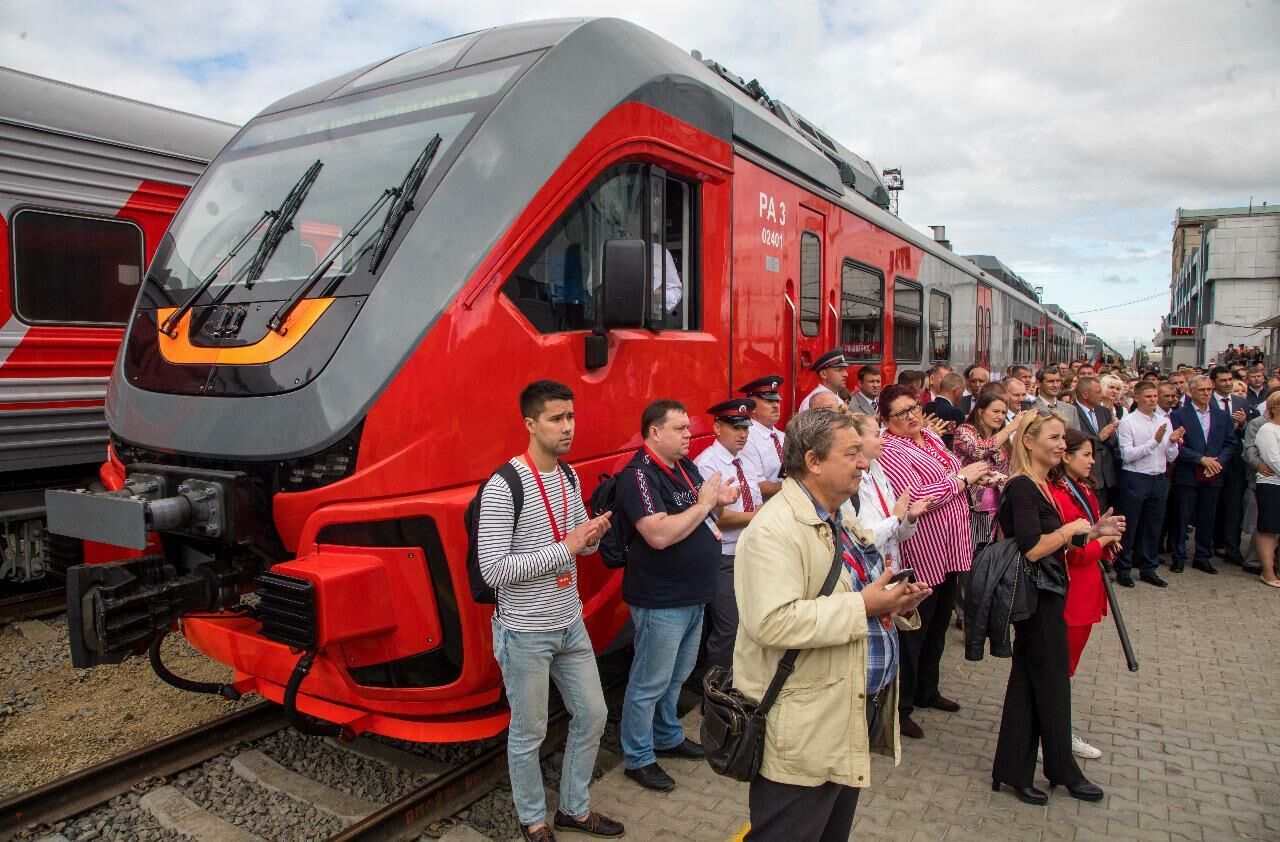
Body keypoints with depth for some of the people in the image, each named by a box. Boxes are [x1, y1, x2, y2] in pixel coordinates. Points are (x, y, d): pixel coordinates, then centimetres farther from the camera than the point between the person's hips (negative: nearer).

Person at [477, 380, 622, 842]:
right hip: (525, 634, -7)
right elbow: (492, 570, -25)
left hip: (571, 625, 7)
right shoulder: (503, 487, -21)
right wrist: (564, 548, -24)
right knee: (529, 734, 10)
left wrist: (593, 535, -10)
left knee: (592, 715, 17)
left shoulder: (569, 476, 3)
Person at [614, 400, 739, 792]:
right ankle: (638, 758, 23)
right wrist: (703, 503, -21)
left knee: (677, 676, 24)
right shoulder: (639, 475, -20)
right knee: (650, 683, 6)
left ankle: (668, 736, 43)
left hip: (693, 595, 9)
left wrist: (719, 501, -2)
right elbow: (659, 534, -31)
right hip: (660, 600, -9)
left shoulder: (686, 467, 8)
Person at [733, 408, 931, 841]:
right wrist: (863, 605, -26)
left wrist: (895, 601, -2)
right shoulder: (774, 530, -22)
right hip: (804, 728, -9)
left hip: (856, 712, 9)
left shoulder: (841, 521, 10)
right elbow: (774, 622, -33)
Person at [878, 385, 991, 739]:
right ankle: (900, 707, 16)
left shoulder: (932, 437, 10)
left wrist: (974, 476, 5)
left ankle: (927, 690, 40)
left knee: (938, 626, 22)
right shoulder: (890, 451, -18)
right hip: (922, 554, -9)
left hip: (949, 551, 9)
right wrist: (962, 478, -21)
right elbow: (916, 498, -29)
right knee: (913, 632, 2)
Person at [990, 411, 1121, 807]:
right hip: (1037, 599, -9)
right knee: (1052, 684, 7)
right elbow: (1032, 549, -26)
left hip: (1046, 596, 9)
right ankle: (1064, 771, 26)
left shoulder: (1040, 486, 12)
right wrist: (1073, 528, -15)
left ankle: (1013, 772, 25)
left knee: (1029, 683, 14)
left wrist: (1094, 531, 6)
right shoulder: (1021, 487, -19)